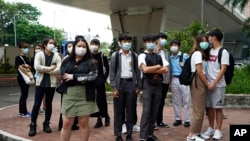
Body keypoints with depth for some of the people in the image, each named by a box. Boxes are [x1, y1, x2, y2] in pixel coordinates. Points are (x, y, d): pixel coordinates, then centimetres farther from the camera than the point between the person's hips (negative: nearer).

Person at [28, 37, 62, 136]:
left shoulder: (56, 56, 4)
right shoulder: (39, 54, 0)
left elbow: (59, 70, -10)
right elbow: (37, 67, -16)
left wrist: (44, 70, -12)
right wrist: (50, 68, -12)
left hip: (51, 83, 2)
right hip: (40, 83, -2)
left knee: (49, 104, 9)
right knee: (37, 104, -2)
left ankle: (46, 124, 20)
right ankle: (33, 125, 5)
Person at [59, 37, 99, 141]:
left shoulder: (90, 62, 4)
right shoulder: (66, 62, 8)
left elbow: (93, 76, -12)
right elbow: (64, 77, -7)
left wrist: (73, 76, -11)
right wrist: (84, 77, -12)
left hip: (85, 97, -1)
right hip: (69, 96, 1)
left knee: (84, 123, 6)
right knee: (66, 124, 4)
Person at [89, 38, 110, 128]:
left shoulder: (102, 56, -1)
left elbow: (107, 68, 2)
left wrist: (104, 78, -5)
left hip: (100, 81, -3)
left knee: (101, 100, -4)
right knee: (94, 100, 4)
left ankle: (105, 116, 14)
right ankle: (99, 119, 13)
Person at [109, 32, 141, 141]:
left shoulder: (134, 56, 7)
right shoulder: (115, 55, 0)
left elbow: (137, 72, 9)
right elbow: (112, 73, -1)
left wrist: (138, 86, 3)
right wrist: (114, 88, -8)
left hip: (131, 84, 2)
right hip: (120, 83, -2)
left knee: (131, 110, 6)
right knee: (118, 111, 3)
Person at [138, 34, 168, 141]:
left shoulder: (159, 56, 13)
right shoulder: (142, 56, -2)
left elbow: (166, 70, -1)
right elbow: (145, 69, -18)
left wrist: (152, 70, -10)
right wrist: (158, 66, -5)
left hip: (158, 85, 5)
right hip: (147, 85, -5)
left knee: (154, 111, 8)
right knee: (146, 111, -8)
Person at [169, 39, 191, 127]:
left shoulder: (185, 56, -2)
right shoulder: (170, 58, 11)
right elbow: (170, 71, 14)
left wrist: (184, 65, -15)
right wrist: (170, 83, 11)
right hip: (174, 80, 4)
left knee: (186, 100, -1)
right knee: (176, 101, 9)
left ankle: (187, 120, 5)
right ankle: (178, 119, 19)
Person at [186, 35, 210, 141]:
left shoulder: (202, 54, 19)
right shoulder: (198, 53, -11)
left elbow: (202, 71, 13)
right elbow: (199, 72, -16)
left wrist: (206, 84, 4)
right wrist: (208, 84, -10)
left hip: (200, 82, 10)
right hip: (198, 82, -10)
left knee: (200, 109, 13)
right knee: (198, 110, -8)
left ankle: (197, 132, 21)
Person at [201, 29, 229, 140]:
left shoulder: (223, 52, -6)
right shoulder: (209, 51, 12)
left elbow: (223, 69, -13)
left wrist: (214, 83, -18)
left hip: (218, 85, -6)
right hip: (208, 84, 6)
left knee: (218, 108, 1)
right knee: (209, 107, 11)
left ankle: (218, 130, 9)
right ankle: (211, 128, 22)